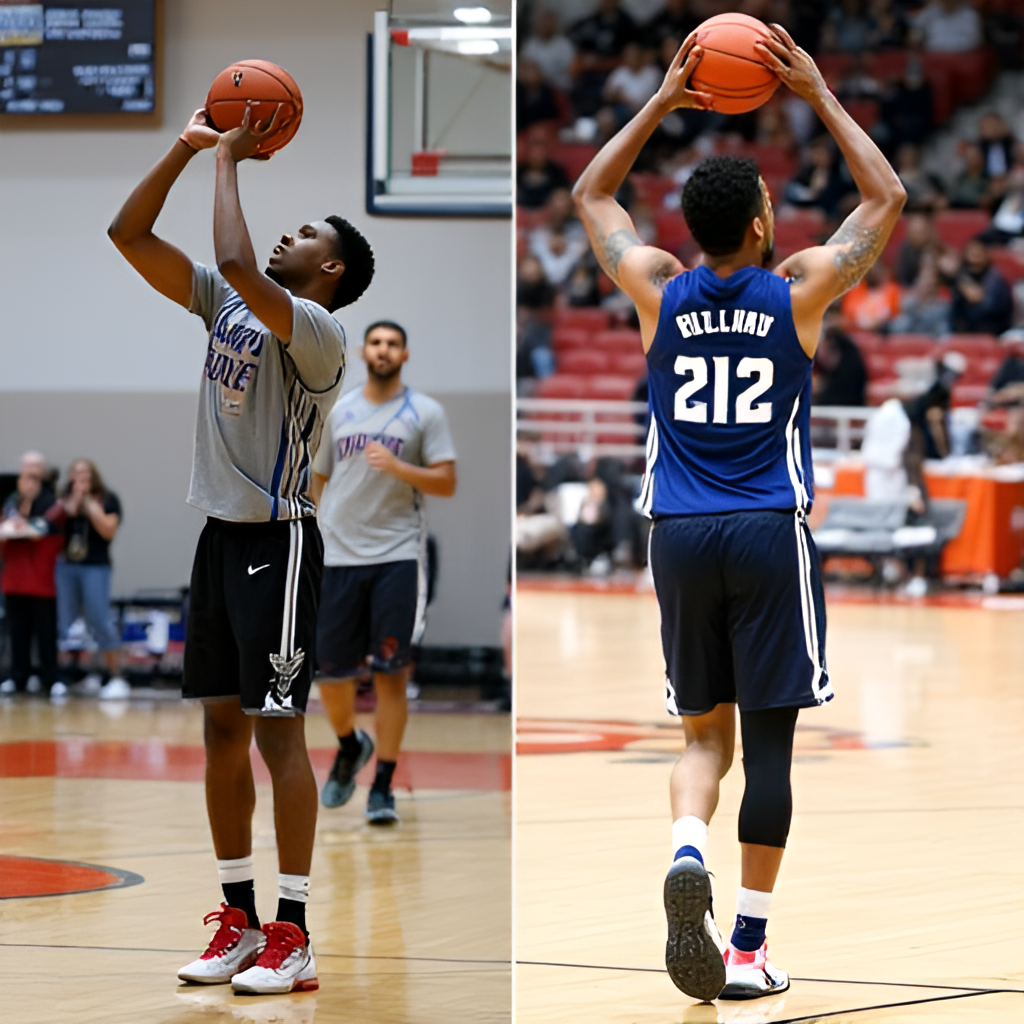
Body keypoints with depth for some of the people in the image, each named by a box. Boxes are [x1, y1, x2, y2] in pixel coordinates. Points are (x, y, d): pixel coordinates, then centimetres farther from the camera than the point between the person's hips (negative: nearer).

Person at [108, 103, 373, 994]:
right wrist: (188, 148, 1)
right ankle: (239, 919, 15)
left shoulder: (318, 332, -13)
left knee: (277, 727, -8)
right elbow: (129, 236, 9)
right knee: (223, 726, 9)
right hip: (221, 535, 8)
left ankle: (293, 935, -5)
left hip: (278, 542, -8)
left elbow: (238, 265, -30)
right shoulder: (226, 305, 11)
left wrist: (230, 161, -18)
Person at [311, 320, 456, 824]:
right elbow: (320, 480, 19)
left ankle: (383, 788, -1)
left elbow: (446, 482, -5)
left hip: (398, 556, -3)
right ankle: (350, 746, 34)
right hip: (338, 556, 3)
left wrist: (397, 466, -20)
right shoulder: (341, 411, 12)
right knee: (332, 673, 4)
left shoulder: (425, 412, 1)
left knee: (391, 674, -6)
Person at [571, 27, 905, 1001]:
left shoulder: (659, 290, 1)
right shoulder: (800, 291, -4)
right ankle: (747, 947, 1)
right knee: (767, 740, 2)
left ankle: (686, 852, -18)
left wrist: (662, 102, 20)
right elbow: (886, 197, 11)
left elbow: (590, 194, 19)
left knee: (704, 731, 12)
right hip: (770, 537, -2)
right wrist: (820, 96, 13)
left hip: (680, 538, 2)